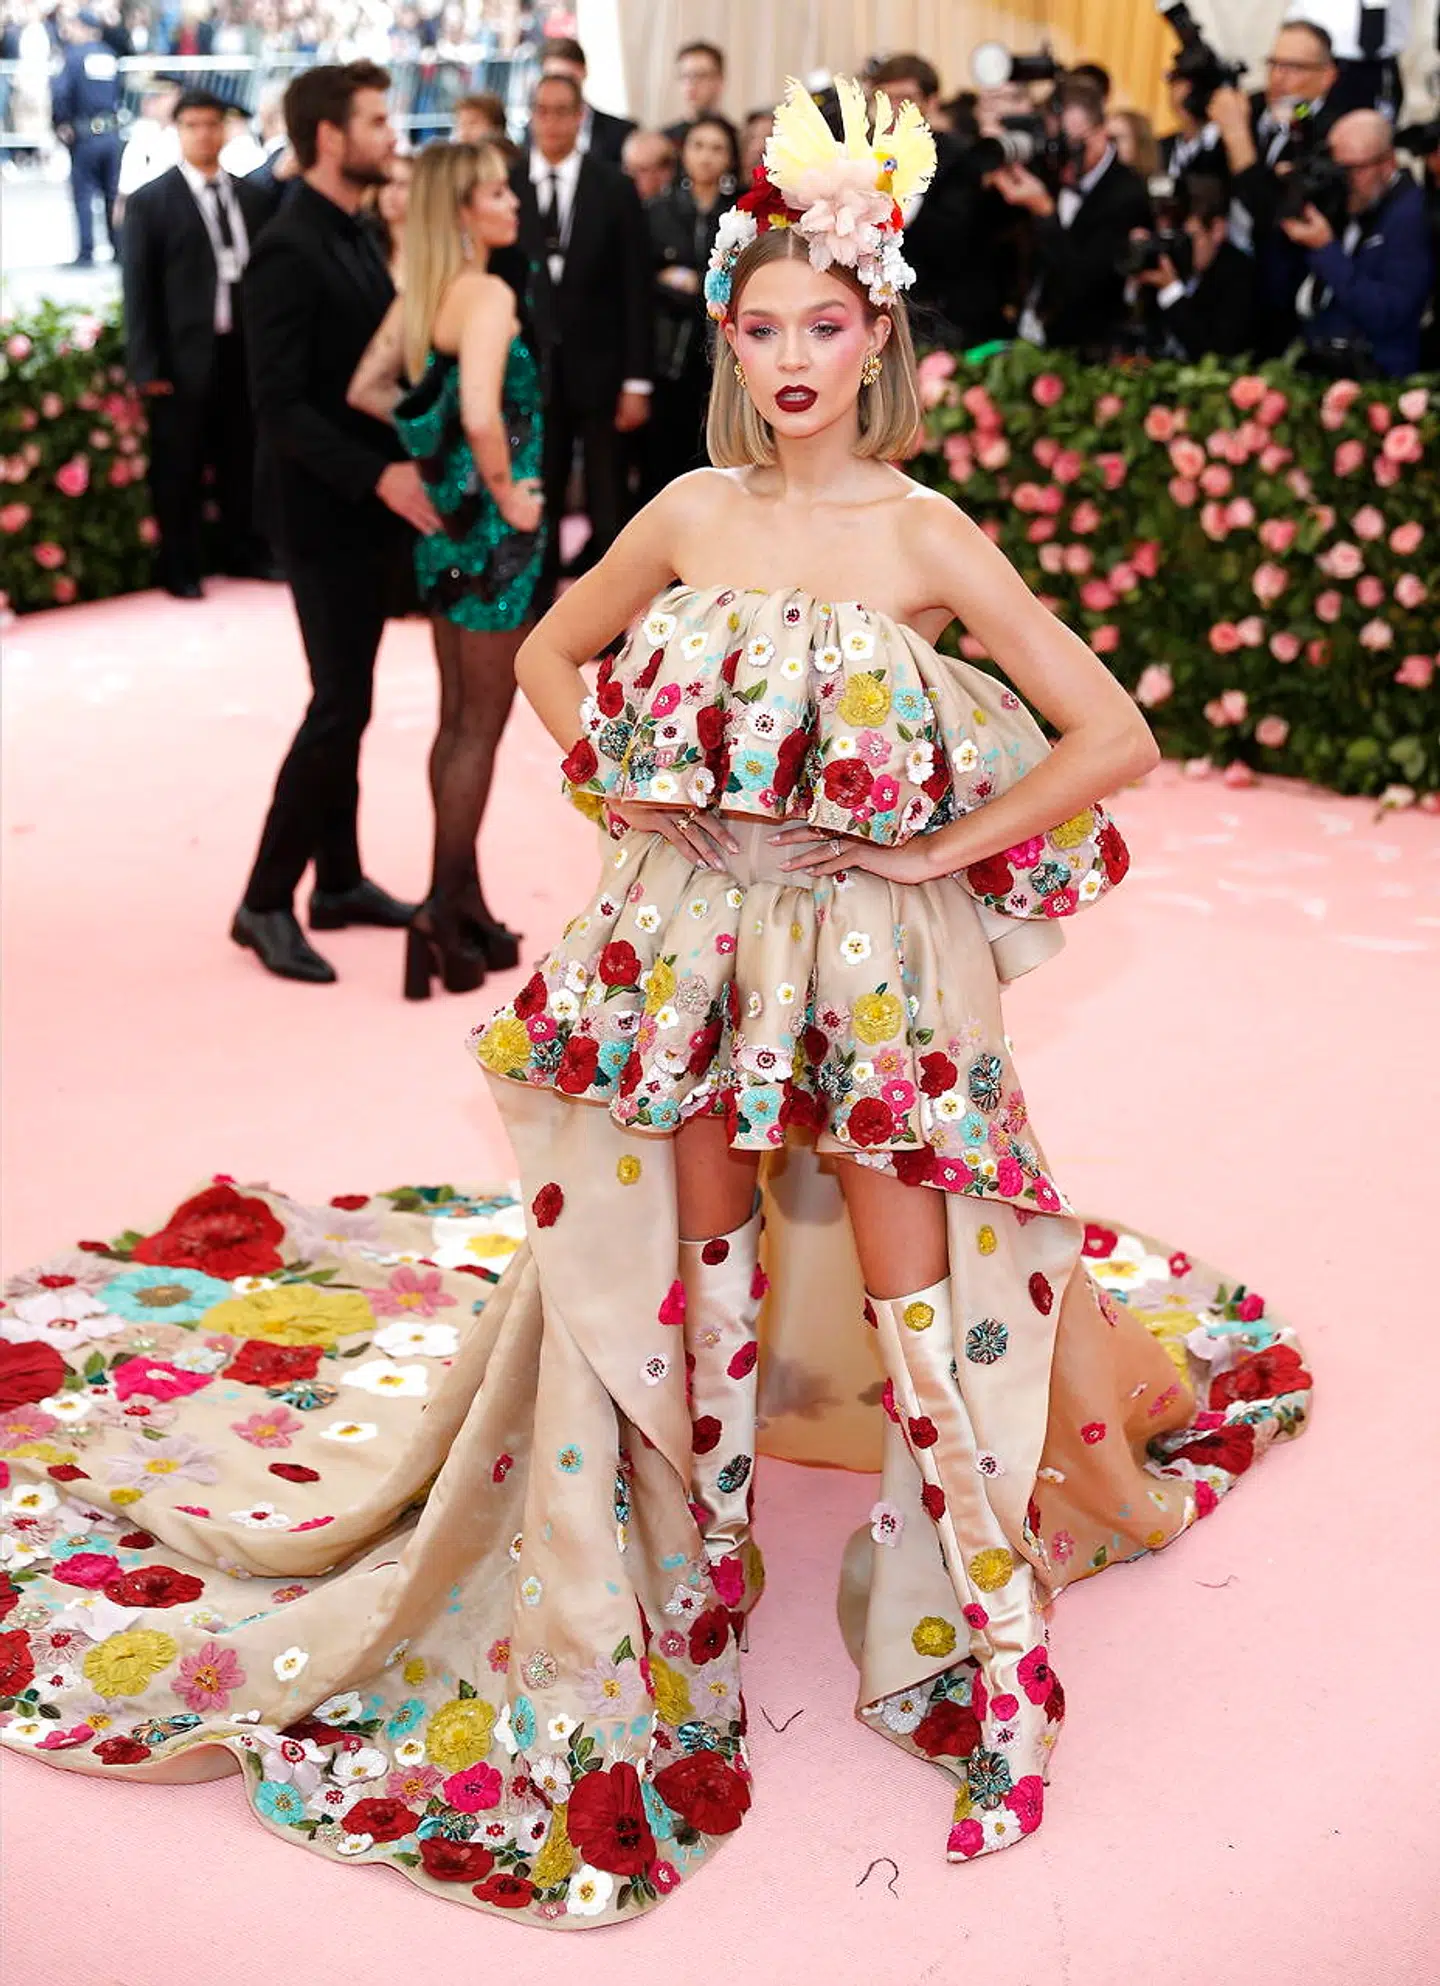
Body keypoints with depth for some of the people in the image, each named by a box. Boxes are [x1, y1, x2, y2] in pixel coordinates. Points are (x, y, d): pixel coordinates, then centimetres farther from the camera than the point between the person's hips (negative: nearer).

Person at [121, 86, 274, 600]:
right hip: (184, 355, -4)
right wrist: (147, 365, -11)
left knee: (241, 458, 13)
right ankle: (180, 567, 18)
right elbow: (138, 289, -6)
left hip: (243, 349, 4)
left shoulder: (248, 194, 9)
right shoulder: (150, 201, -3)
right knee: (179, 467, 6)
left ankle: (244, 553, 28)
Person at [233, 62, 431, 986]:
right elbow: (278, 403, -22)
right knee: (341, 707, -7)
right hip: (328, 516, -8)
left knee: (346, 702, 14)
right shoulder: (289, 250, -17)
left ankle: (339, 880, 24)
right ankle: (267, 901, 3)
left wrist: (403, 469, 3)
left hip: (375, 508, 8)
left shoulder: (356, 235, 11)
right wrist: (379, 476, -27)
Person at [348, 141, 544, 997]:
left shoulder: (418, 295, 7)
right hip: (490, 526, -8)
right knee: (483, 725, 1)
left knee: (458, 717, 15)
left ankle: (464, 903, 23)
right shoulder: (489, 294, -18)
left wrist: (429, 434, 9)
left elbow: (366, 390, 11)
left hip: (445, 519, 8)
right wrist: (507, 494, -16)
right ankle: (444, 913, 4)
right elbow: (482, 413, -31)